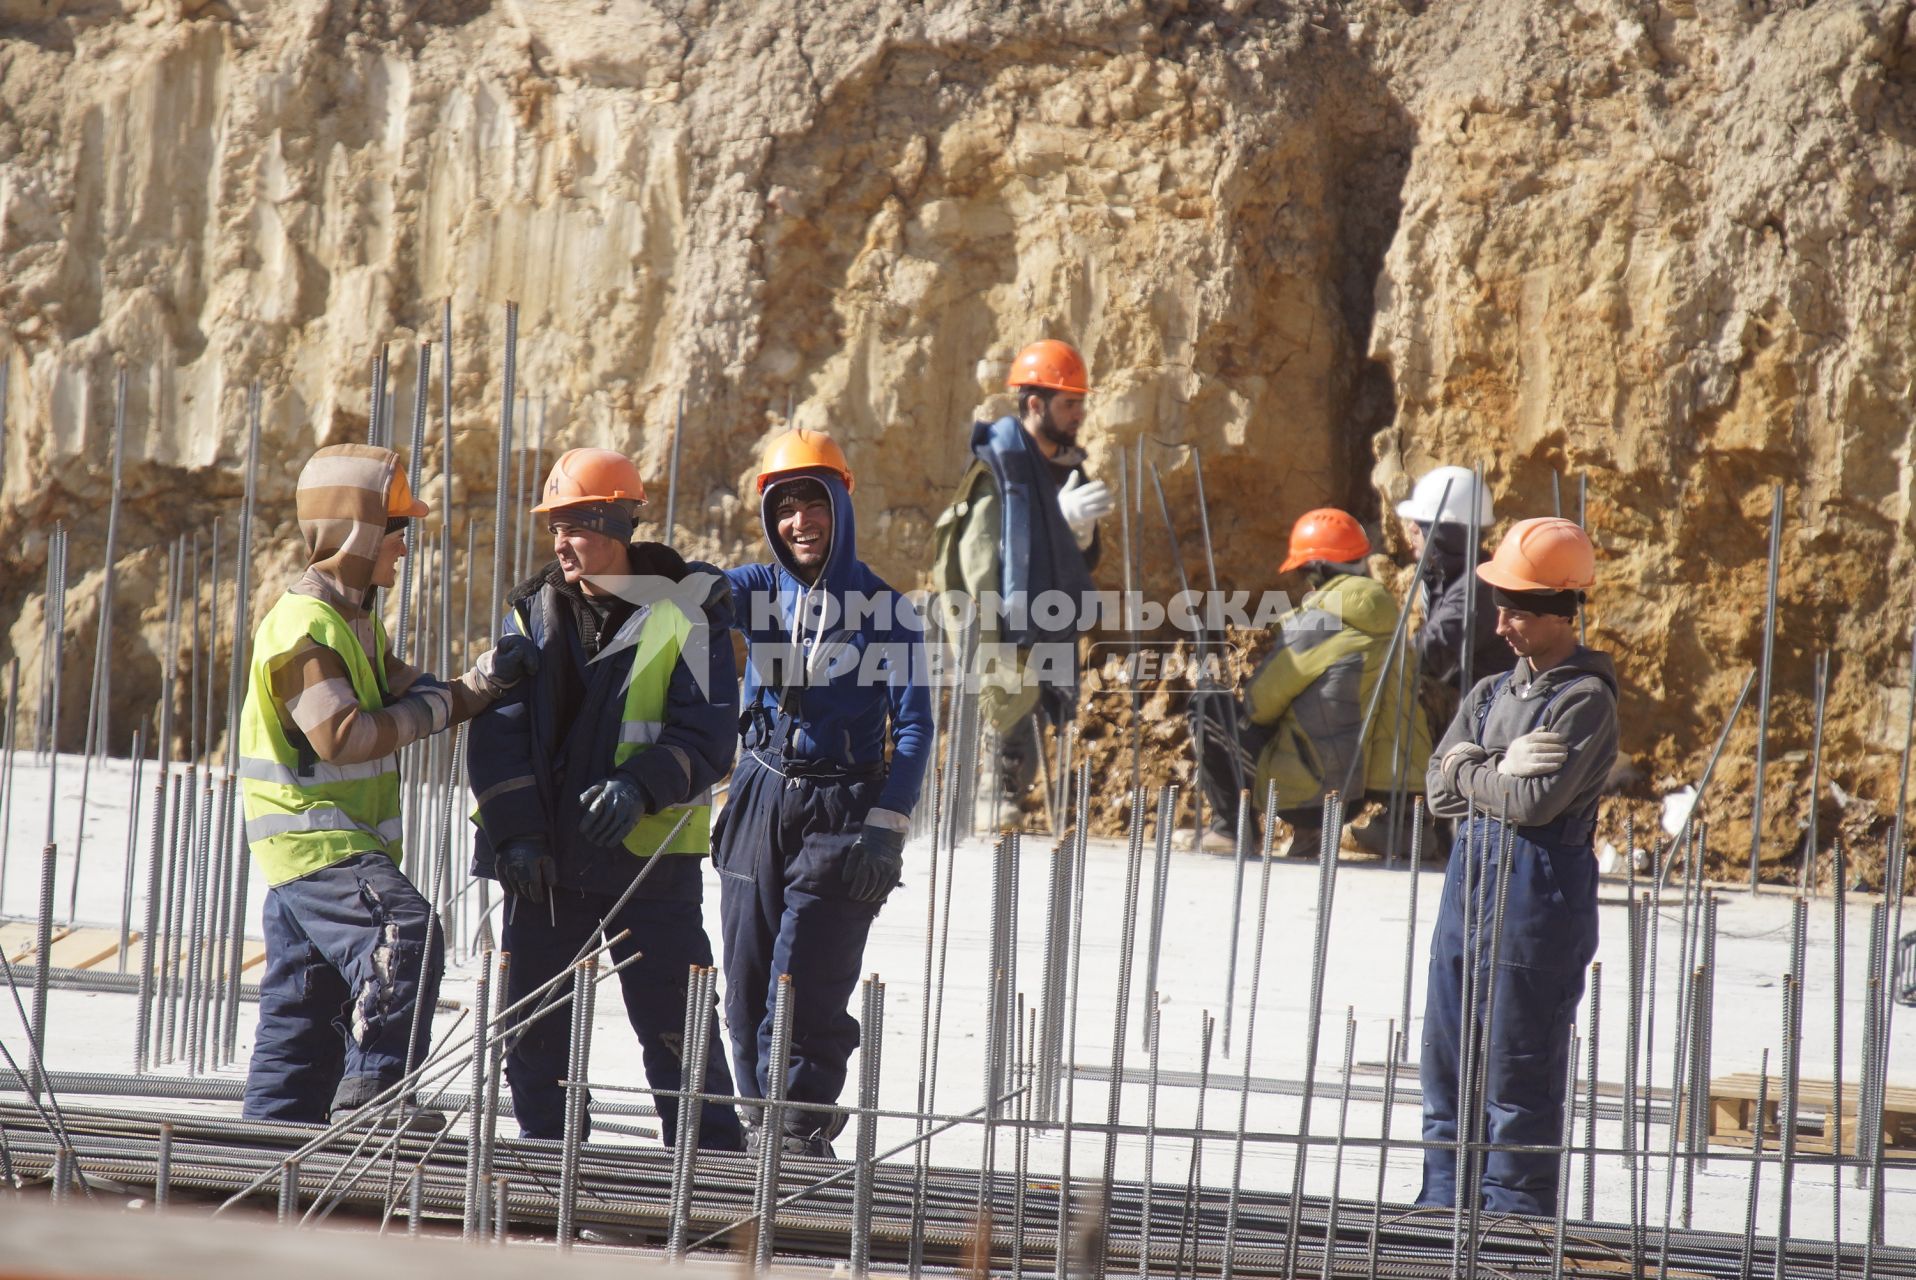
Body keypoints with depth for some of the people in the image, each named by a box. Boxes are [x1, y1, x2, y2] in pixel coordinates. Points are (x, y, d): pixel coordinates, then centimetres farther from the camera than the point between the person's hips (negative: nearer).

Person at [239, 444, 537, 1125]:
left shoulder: (355, 622, 18)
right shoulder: (306, 628, -17)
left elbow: (413, 698, 15)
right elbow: (341, 735, -27)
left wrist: (483, 681, -3)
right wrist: (433, 709, -17)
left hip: (338, 839, 11)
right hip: (314, 834, -11)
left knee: (302, 1006, 13)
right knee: (402, 934, -28)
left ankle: (271, 1125, 18)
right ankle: (373, 1089, -29)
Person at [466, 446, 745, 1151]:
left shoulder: (685, 608, -4)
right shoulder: (533, 610, 8)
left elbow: (708, 732, -8)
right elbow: (499, 729, 2)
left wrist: (642, 786, -26)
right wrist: (516, 829, -10)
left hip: (651, 855, -4)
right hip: (544, 859, 4)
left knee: (675, 1023, -3)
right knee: (535, 1025, 7)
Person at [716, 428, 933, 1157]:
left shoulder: (884, 610, -2)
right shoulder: (762, 592, 8)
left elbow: (913, 728, -4)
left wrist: (885, 828, -12)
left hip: (841, 815, -4)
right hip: (760, 806, 4)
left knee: (803, 991, -10)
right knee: (747, 988, 5)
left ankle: (800, 1132, -2)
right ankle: (761, 1132, 15)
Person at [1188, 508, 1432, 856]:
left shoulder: (1315, 622, -13)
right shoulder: (1384, 616, 7)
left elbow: (1259, 704, -5)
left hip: (1311, 794, -7)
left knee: (1206, 708, 8)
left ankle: (1232, 826, 8)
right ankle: (1311, 829, 17)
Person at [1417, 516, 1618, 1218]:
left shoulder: (1585, 700, -9)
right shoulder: (1493, 692, 14)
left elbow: (1536, 800, -19)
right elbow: (1441, 788, 5)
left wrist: (1471, 773, -3)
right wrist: (1504, 770, -11)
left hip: (1539, 889, -8)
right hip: (1471, 877, 8)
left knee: (1518, 1069, -3)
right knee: (1449, 1055, 11)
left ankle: (1514, 1208, 3)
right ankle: (1444, 1205, 19)